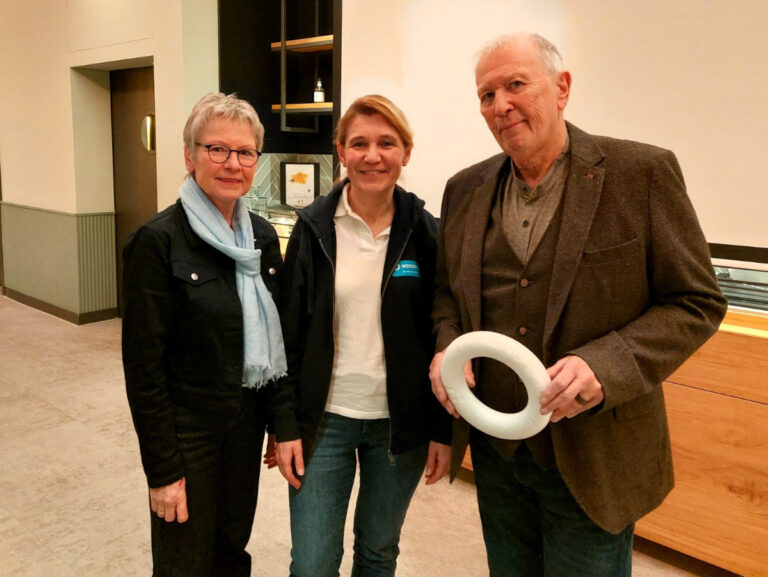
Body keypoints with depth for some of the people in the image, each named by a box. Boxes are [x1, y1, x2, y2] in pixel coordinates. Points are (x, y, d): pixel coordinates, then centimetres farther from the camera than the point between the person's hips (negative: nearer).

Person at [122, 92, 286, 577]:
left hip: (248, 422, 5)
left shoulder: (263, 236, 2)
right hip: (188, 425, -5)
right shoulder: (158, 241, -16)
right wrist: (163, 469, -14)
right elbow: (143, 364, -15)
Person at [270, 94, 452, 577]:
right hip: (324, 419, 0)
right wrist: (286, 424, -5)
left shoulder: (426, 234, -4)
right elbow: (289, 333, -3)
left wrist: (444, 429, -1)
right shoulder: (314, 228, -4)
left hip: (400, 423, 1)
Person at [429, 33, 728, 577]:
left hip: (592, 461, -4)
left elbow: (697, 302, -9)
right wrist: (449, 345, -7)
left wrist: (606, 365, -24)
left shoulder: (643, 173, -11)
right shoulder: (465, 190, 3)